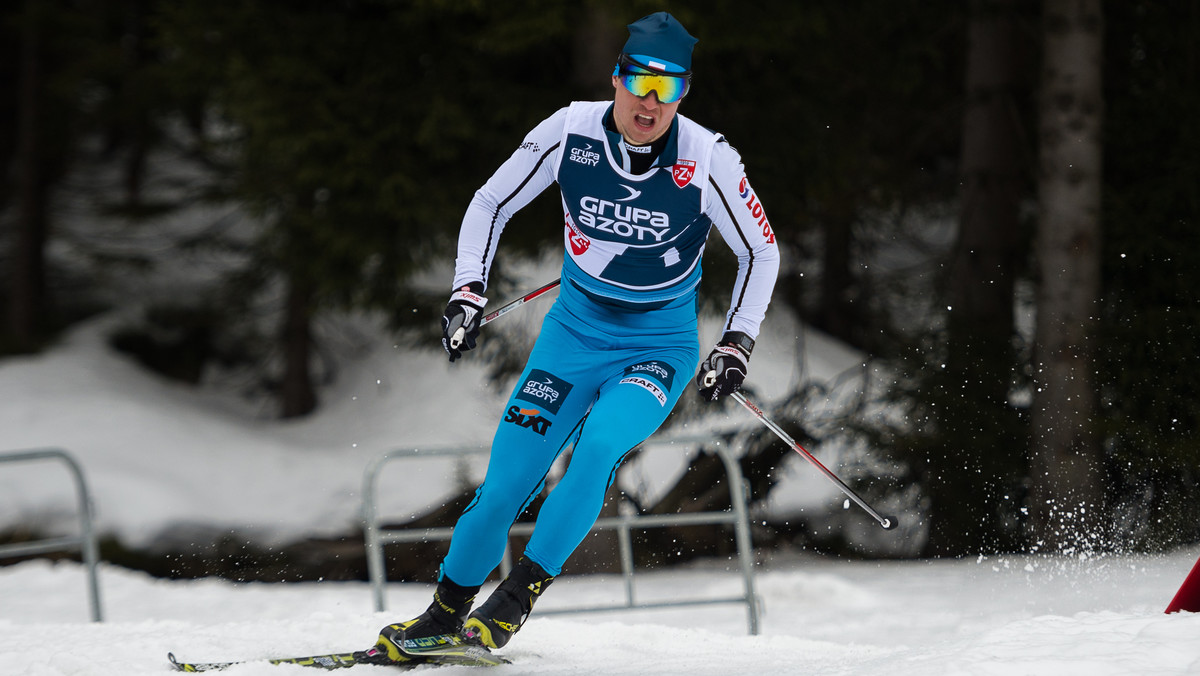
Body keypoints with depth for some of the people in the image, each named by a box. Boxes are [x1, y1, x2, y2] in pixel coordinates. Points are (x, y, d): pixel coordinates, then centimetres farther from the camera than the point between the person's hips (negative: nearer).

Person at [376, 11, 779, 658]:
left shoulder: (707, 160, -18)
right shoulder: (572, 131, -13)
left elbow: (761, 251, -3)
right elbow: (491, 203, 1)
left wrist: (736, 347, -10)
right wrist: (467, 293, -8)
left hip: (660, 348, -2)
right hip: (575, 331, 2)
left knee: (599, 446, -29)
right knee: (508, 478, -6)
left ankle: (517, 596, -18)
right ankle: (447, 609, 14)